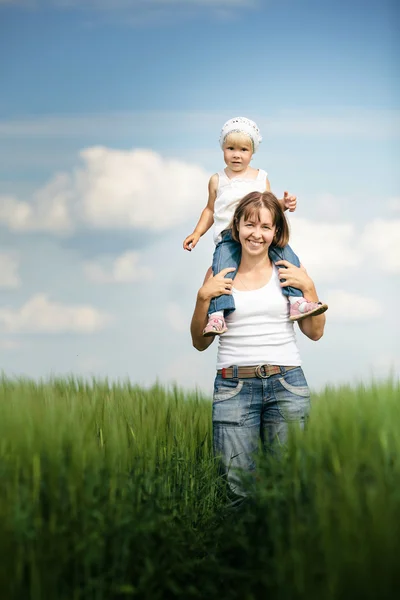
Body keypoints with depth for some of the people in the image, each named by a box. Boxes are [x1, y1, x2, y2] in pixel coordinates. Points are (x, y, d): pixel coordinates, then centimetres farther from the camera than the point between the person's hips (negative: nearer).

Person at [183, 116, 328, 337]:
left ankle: (296, 301, -24)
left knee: (286, 253, -22)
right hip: (228, 236, -1)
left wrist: (284, 203, -4)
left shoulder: (260, 177, 14)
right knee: (222, 268, -28)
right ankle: (217, 315, -36)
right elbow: (210, 209, 23)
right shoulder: (217, 180, 14)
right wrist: (197, 233, 13)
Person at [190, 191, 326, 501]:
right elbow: (200, 342, 9)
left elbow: (315, 332, 9)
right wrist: (204, 296, -5)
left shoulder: (289, 271, 7)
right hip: (233, 385, 0)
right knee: (239, 486, -5)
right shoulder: (219, 275, 7)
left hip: (286, 384, 0)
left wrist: (308, 287, -3)